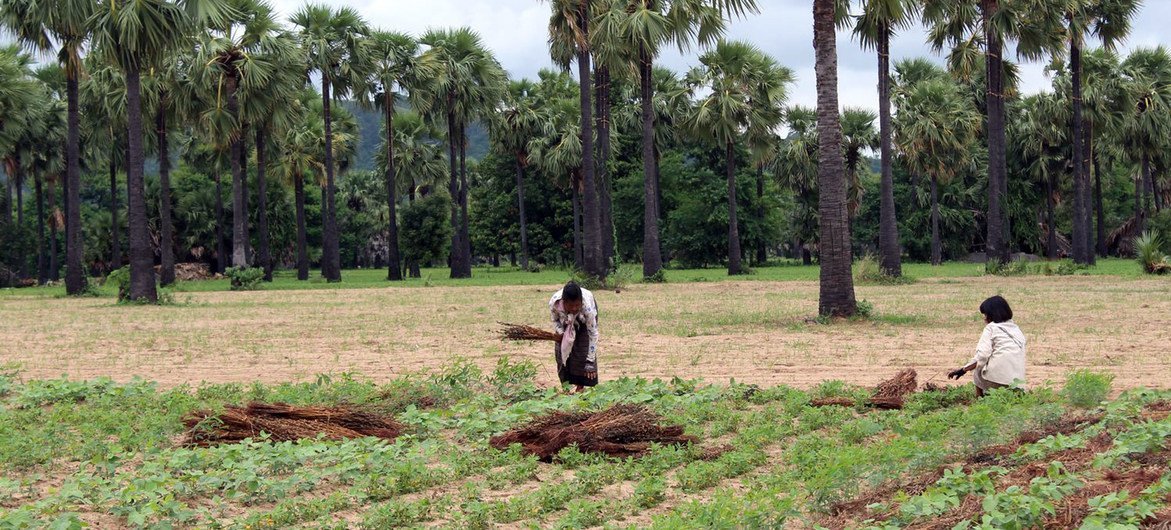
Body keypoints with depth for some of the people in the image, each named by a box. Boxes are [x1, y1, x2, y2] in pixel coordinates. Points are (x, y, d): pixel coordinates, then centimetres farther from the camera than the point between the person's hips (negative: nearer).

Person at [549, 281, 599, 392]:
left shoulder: (587, 306, -44)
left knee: (583, 348, -15)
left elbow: (593, 334, -36)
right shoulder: (554, 303, -38)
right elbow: (555, 320, -12)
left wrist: (590, 362, -35)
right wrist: (560, 332, -32)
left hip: (584, 319, -3)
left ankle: (581, 386, -6)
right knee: (561, 348, -7)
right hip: (565, 319, 3)